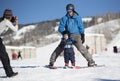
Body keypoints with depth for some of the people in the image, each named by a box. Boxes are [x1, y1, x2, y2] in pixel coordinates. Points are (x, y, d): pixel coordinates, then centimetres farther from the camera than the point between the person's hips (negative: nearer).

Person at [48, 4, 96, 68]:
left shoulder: (78, 18, 6)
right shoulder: (64, 18, 6)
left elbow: (81, 27, 9)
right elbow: (60, 28, 6)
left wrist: (82, 36, -1)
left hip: (76, 36, -1)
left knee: (80, 48, -22)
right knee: (60, 48, -7)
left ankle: (90, 61, -16)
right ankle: (52, 61, 6)